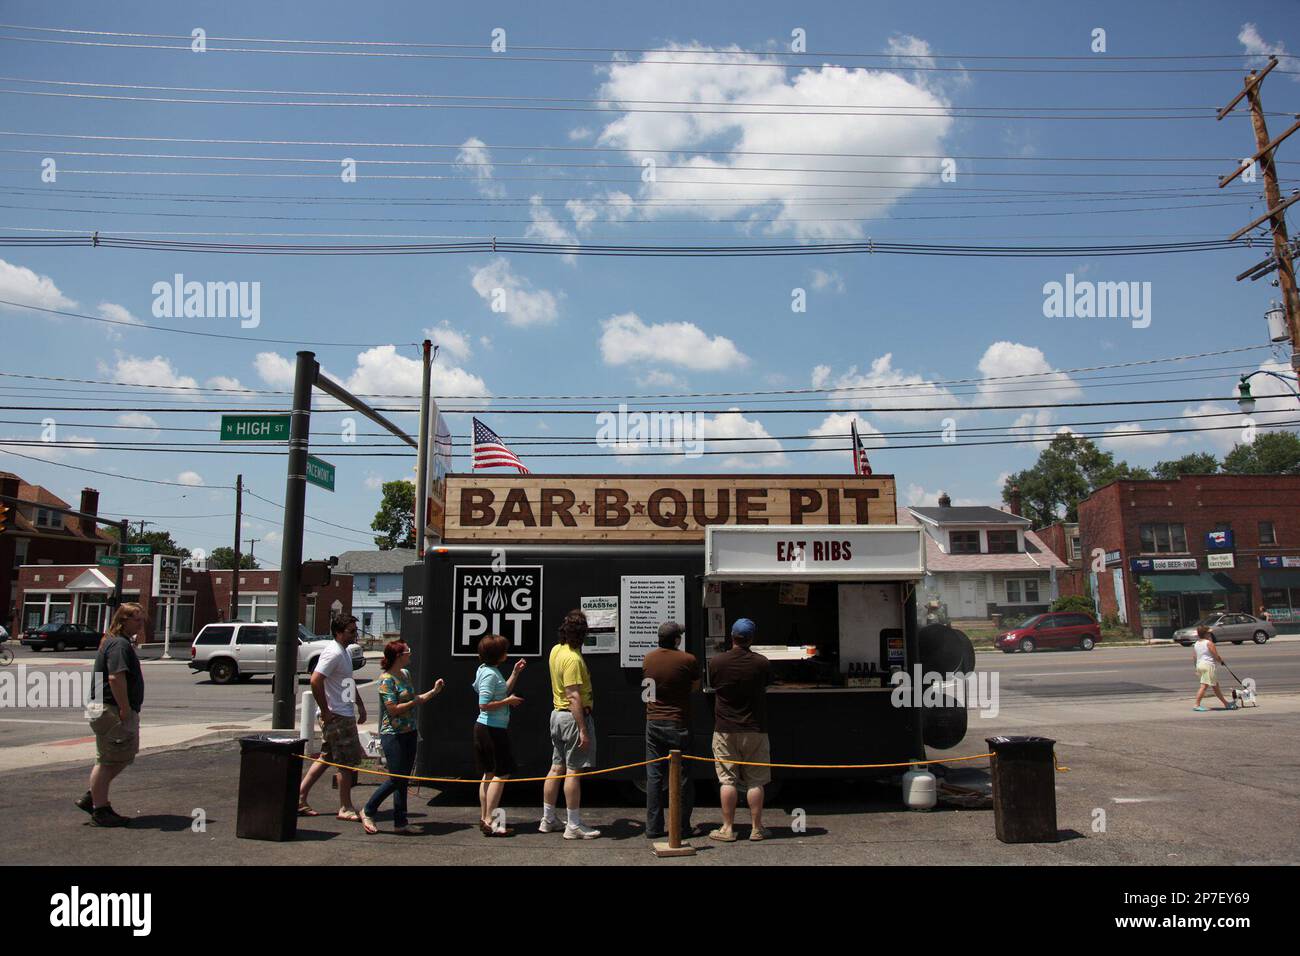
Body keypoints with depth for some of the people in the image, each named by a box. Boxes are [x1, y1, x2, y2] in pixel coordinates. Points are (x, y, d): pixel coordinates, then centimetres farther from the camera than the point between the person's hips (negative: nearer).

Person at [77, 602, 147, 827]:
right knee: (108, 762, -1)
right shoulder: (120, 644, -18)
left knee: (122, 757, 18)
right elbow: (116, 677, -28)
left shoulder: (118, 642, 16)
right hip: (111, 710, -10)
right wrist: (125, 710, -25)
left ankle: (92, 797, 24)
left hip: (109, 709, 10)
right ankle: (99, 811, 8)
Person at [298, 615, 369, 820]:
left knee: (326, 759, 14)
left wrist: (360, 704, 22)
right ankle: (346, 808, 8)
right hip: (338, 717, -10)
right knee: (347, 763, -2)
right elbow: (315, 681, -26)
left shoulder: (344, 652, 15)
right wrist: (325, 711, -21)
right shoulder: (333, 653, -17)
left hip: (346, 714, 10)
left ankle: (299, 798, 19)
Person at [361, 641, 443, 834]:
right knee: (395, 780, -5)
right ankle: (368, 811, 14)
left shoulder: (405, 674, 11)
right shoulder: (386, 679, -14)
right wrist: (416, 702, -13)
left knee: (404, 780, 10)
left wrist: (434, 691, 12)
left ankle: (400, 822, 16)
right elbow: (393, 709, -19)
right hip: (393, 735, -8)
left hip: (409, 733, 8)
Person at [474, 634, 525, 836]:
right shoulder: (489, 674, -18)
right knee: (501, 774, -5)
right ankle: (489, 822, -4)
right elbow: (484, 705, -24)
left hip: (485, 728, 10)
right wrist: (508, 701, -16)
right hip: (492, 729, -10)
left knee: (489, 773, 14)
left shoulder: (491, 671, 12)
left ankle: (485, 818, 20)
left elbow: (503, 693, 22)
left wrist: (515, 673, 16)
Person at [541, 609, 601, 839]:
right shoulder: (573, 659, -20)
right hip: (574, 716, -9)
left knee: (557, 767, 15)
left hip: (557, 714, 9)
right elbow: (573, 696, -25)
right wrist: (583, 730, -25)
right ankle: (574, 826, 2)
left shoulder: (556, 650, 8)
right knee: (573, 771, -4)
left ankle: (548, 819, 23)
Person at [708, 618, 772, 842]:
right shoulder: (761, 663, -8)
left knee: (728, 780, 5)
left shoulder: (717, 661, -7)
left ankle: (727, 828, 9)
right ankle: (757, 828, 12)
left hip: (725, 730, 0)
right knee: (755, 781, 7)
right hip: (755, 729, 0)